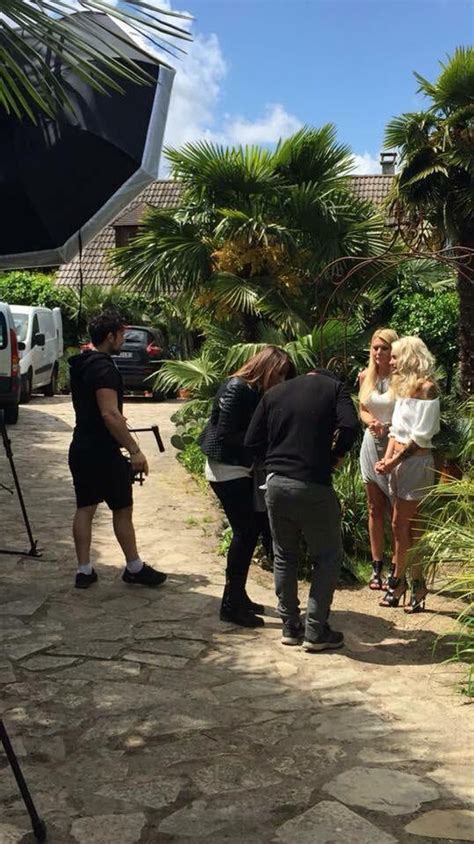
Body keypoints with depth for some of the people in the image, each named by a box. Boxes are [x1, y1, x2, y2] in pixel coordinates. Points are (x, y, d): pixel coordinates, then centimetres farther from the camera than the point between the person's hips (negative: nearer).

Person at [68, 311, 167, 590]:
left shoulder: (80, 365, 11)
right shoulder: (105, 369, -19)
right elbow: (110, 414, -27)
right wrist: (135, 450, -25)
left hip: (81, 449, 9)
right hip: (103, 452, -9)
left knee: (85, 509, 10)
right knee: (122, 510, 5)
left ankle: (84, 571, 13)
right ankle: (135, 568, 17)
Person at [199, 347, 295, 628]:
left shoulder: (257, 392, 9)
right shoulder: (236, 389, -17)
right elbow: (226, 434, -21)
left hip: (243, 469, 9)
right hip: (227, 470, -9)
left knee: (255, 526, 11)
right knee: (245, 531, -7)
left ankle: (238, 595, 23)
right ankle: (231, 605, 3)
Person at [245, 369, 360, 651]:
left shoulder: (274, 393, 15)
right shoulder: (334, 388, 5)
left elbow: (253, 442, 10)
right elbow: (350, 427, -12)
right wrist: (335, 456, 5)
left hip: (276, 483, 4)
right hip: (313, 486, -4)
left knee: (285, 556, 19)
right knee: (328, 557, 11)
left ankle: (290, 626, 25)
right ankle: (316, 632, 11)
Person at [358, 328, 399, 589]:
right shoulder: (365, 376, 7)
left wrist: (386, 427, -21)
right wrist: (370, 421, -9)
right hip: (372, 444, 5)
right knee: (375, 509, 8)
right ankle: (377, 566, 14)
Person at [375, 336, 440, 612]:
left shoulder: (426, 387, -12)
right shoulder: (403, 385, 14)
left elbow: (421, 435, -15)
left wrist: (395, 460, -13)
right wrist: (387, 458, 1)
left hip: (416, 461, -8)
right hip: (398, 460, 8)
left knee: (400, 524, -4)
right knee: (412, 525, 10)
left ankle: (398, 580, 8)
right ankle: (417, 584, 15)